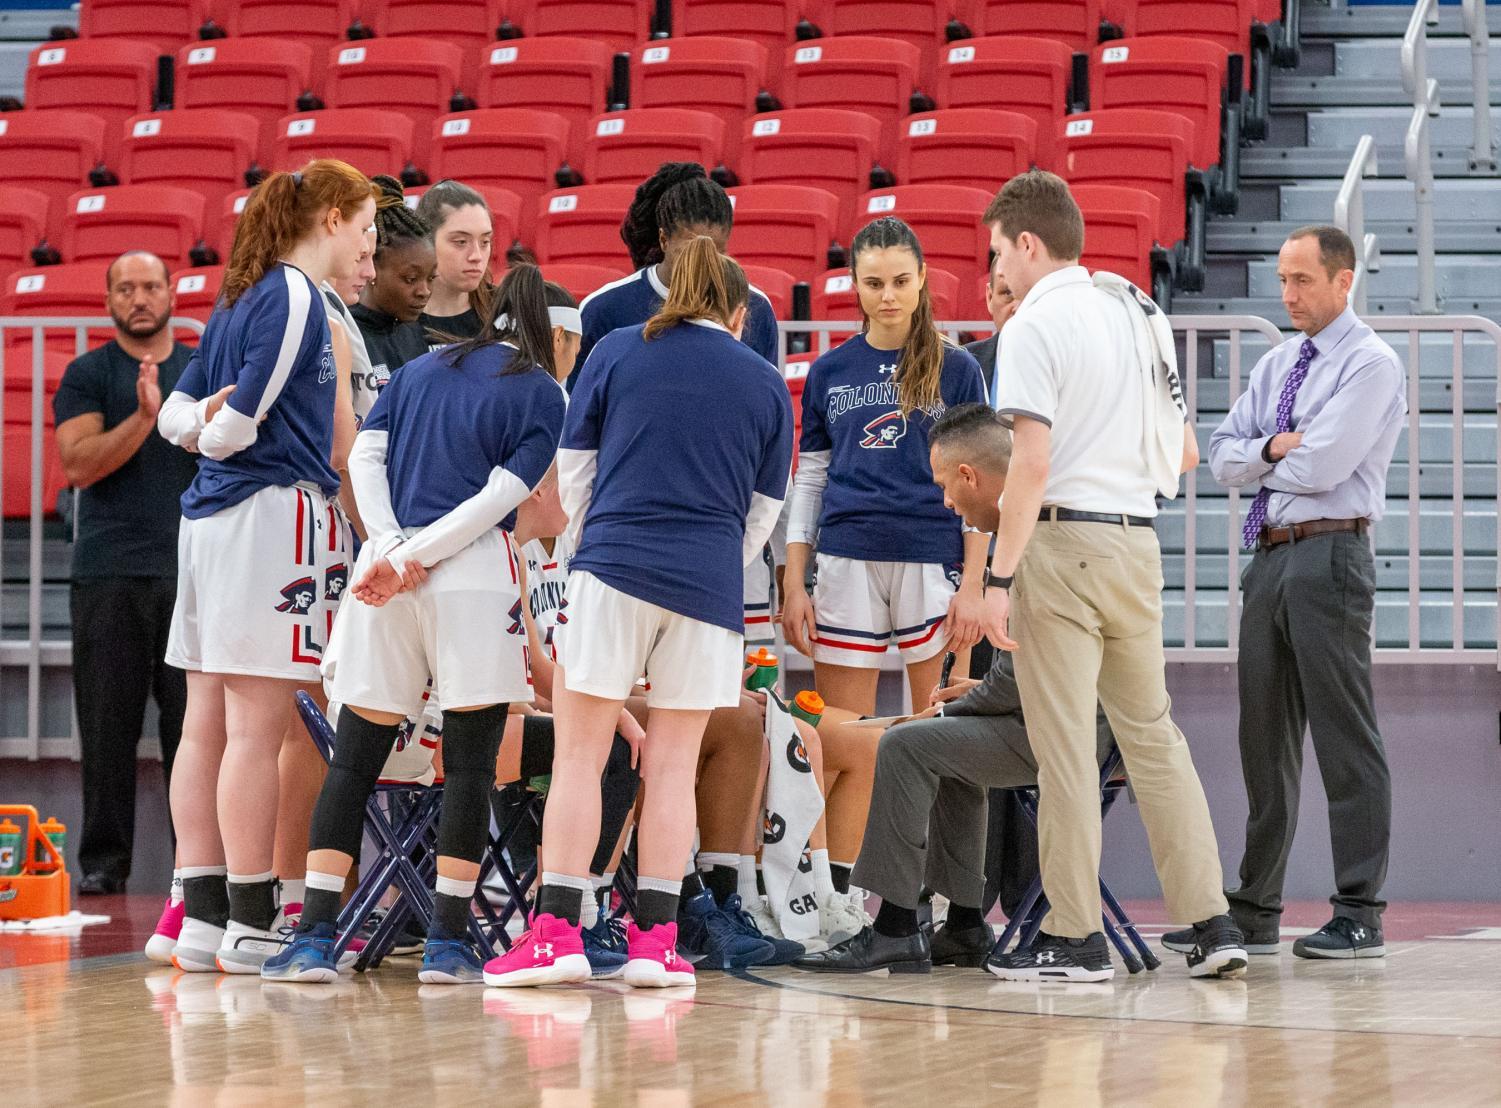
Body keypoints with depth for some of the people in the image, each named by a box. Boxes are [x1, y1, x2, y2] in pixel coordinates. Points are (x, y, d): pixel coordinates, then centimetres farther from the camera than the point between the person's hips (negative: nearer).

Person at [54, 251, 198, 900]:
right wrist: (143, 416, -18)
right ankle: (103, 861, 5)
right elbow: (79, 464, -8)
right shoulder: (87, 375, 5)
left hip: (193, 572, 2)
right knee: (108, 725, -1)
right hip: (109, 575, -2)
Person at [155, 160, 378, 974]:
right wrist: (219, 429, 6)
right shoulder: (297, 298, -9)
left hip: (210, 514, 9)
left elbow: (178, 414, 18)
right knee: (256, 728, -7)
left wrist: (202, 426, 0)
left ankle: (203, 916, 11)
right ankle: (250, 922, -5)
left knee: (207, 726, 8)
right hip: (270, 511, -9)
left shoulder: (241, 297, 19)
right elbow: (240, 423, -13)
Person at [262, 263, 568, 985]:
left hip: (386, 565, 4)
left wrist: (395, 549, -3)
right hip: (475, 576, -4)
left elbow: (363, 458, 8)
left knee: (354, 758, 6)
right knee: (469, 764, 2)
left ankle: (313, 938, -2)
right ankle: (447, 944, -1)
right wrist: (412, 560, -8)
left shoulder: (420, 369, 20)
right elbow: (500, 497, -6)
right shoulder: (541, 393, 5)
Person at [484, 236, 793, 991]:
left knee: (579, 755, 0)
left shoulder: (617, 351, 9)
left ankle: (557, 930, -7)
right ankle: (654, 939, 3)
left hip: (613, 567, -1)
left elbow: (573, 469, 11)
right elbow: (763, 510, 15)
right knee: (673, 765, 6)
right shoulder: (765, 383, 13)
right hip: (710, 585, 2)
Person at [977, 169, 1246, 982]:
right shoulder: (1136, 315, 13)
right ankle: (1211, 923, 9)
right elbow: (1183, 455, 18)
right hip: (1138, 541, 7)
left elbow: (1032, 465, -18)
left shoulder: (1035, 327, -9)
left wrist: (998, 578, -16)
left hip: (1063, 542, -7)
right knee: (1152, 734, 12)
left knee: (1065, 747, -2)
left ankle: (1074, 938, 1)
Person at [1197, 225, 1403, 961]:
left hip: (1329, 555, -8)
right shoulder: (1277, 366, 18)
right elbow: (1222, 459, 14)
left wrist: (1264, 461, 2)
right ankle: (1254, 914, 15)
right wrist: (1272, 449, -6)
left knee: (1344, 737, -7)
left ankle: (1359, 916, -5)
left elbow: (1323, 467, -16)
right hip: (1269, 556, 8)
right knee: (1264, 738, 10)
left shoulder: (1371, 365, -6)